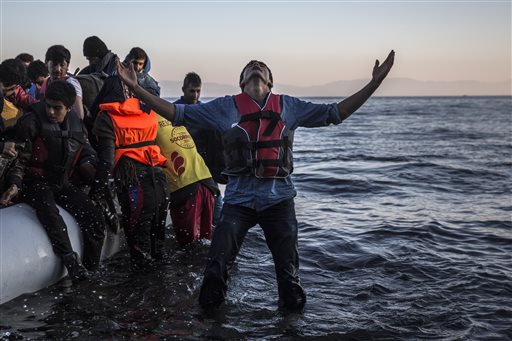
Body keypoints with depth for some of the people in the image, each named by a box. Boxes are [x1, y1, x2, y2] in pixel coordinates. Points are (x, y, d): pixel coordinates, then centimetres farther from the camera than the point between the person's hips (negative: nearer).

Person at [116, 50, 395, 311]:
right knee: (217, 265, -6)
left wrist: (374, 82, 7)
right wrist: (135, 87, -2)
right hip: (238, 200, -1)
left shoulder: (288, 106, 10)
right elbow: (176, 113, 5)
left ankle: (292, 308, 35)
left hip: (279, 199, 1)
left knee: (288, 270, 7)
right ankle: (209, 313, 21)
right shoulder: (225, 107, 7)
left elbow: (335, 113, 13)